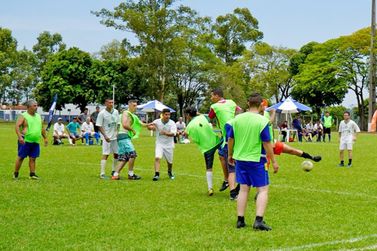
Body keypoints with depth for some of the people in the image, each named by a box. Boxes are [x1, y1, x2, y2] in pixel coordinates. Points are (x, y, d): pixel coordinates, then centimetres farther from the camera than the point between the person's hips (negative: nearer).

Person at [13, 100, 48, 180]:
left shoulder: (38, 116, 14)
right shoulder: (23, 116, -7)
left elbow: (42, 128, 23)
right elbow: (17, 126, -16)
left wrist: (45, 138, 20)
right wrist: (20, 137, -28)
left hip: (35, 142, 6)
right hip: (25, 141, -5)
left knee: (33, 158, 6)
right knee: (21, 157, -1)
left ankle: (32, 174, 11)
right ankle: (15, 174, 9)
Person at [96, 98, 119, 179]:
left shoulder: (116, 112, 6)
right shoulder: (102, 113, -10)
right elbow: (99, 126, -10)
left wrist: (118, 132, 4)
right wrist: (105, 136, -18)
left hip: (115, 136, 6)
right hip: (107, 137, -6)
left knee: (116, 153, 10)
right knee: (105, 154, -9)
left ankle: (113, 171, 26)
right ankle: (102, 173, -8)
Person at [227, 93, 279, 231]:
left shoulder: (237, 119, 2)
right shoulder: (262, 120, -12)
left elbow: (230, 139, 8)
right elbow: (267, 143, -12)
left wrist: (230, 155, 23)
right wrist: (274, 161, -4)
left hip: (240, 159, 5)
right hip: (257, 160, -5)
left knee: (244, 189, 13)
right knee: (263, 190, 3)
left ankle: (240, 220, 14)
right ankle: (258, 220, -8)